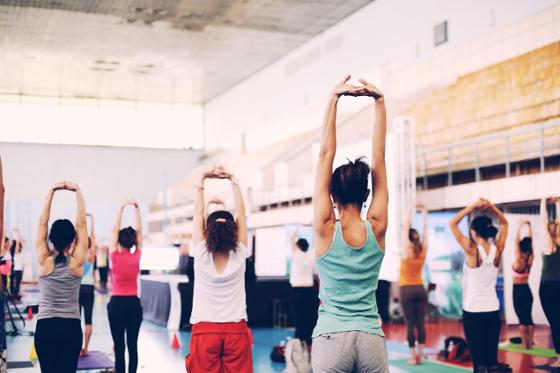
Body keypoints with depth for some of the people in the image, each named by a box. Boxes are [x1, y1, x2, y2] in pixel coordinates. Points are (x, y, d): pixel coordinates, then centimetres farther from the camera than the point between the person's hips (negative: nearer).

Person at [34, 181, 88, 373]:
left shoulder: (44, 261, -7)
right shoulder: (76, 263, -7)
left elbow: (42, 223, -5)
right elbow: (81, 224, -5)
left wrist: (51, 192, -6)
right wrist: (78, 192, -6)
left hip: (45, 327, 0)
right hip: (71, 327, 0)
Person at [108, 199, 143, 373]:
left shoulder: (115, 257, -7)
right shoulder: (137, 257, -2)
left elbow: (115, 230, -3)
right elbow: (139, 231, 3)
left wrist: (122, 209, -4)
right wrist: (136, 209, 0)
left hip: (117, 304, -2)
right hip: (134, 304, 2)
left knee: (119, 346, 1)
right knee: (133, 345, 8)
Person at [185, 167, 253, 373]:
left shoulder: (202, 255, -6)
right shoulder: (239, 256, -5)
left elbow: (198, 213, 0)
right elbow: (241, 213, 2)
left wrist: (202, 180, 3)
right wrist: (233, 181, 4)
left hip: (205, 331, -1)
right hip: (236, 331, 1)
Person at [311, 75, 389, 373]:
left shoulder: (326, 229, -5)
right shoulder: (376, 228, 0)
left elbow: (325, 154, -6)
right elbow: (379, 157, 3)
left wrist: (334, 99, -6)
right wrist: (379, 102, 2)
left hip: (331, 339, -2)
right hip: (371, 339, 2)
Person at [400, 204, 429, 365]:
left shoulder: (407, 250, -9)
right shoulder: (423, 250, 2)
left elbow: (406, 227, -7)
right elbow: (424, 230, 8)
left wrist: (410, 210, -3)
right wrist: (424, 213, 11)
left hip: (407, 290, -4)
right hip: (420, 289, 4)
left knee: (410, 324, -4)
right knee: (421, 323, 4)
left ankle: (413, 356, -4)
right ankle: (420, 355, 5)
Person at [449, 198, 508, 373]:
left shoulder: (472, 250, -14)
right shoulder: (497, 250, -2)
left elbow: (453, 223, -8)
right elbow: (504, 224, 14)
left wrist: (473, 206, -7)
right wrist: (492, 206, 2)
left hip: (473, 312, -5)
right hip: (493, 311, 5)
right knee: (493, 359, 10)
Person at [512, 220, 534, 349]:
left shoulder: (519, 260, -16)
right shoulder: (531, 259, -4)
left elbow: (516, 241, -17)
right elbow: (531, 241, 1)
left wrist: (520, 227, -15)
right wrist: (529, 226, 1)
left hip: (518, 290, -5)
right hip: (527, 290, 5)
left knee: (522, 319, -2)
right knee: (528, 317, 10)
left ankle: (525, 344, 0)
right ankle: (530, 343, 11)